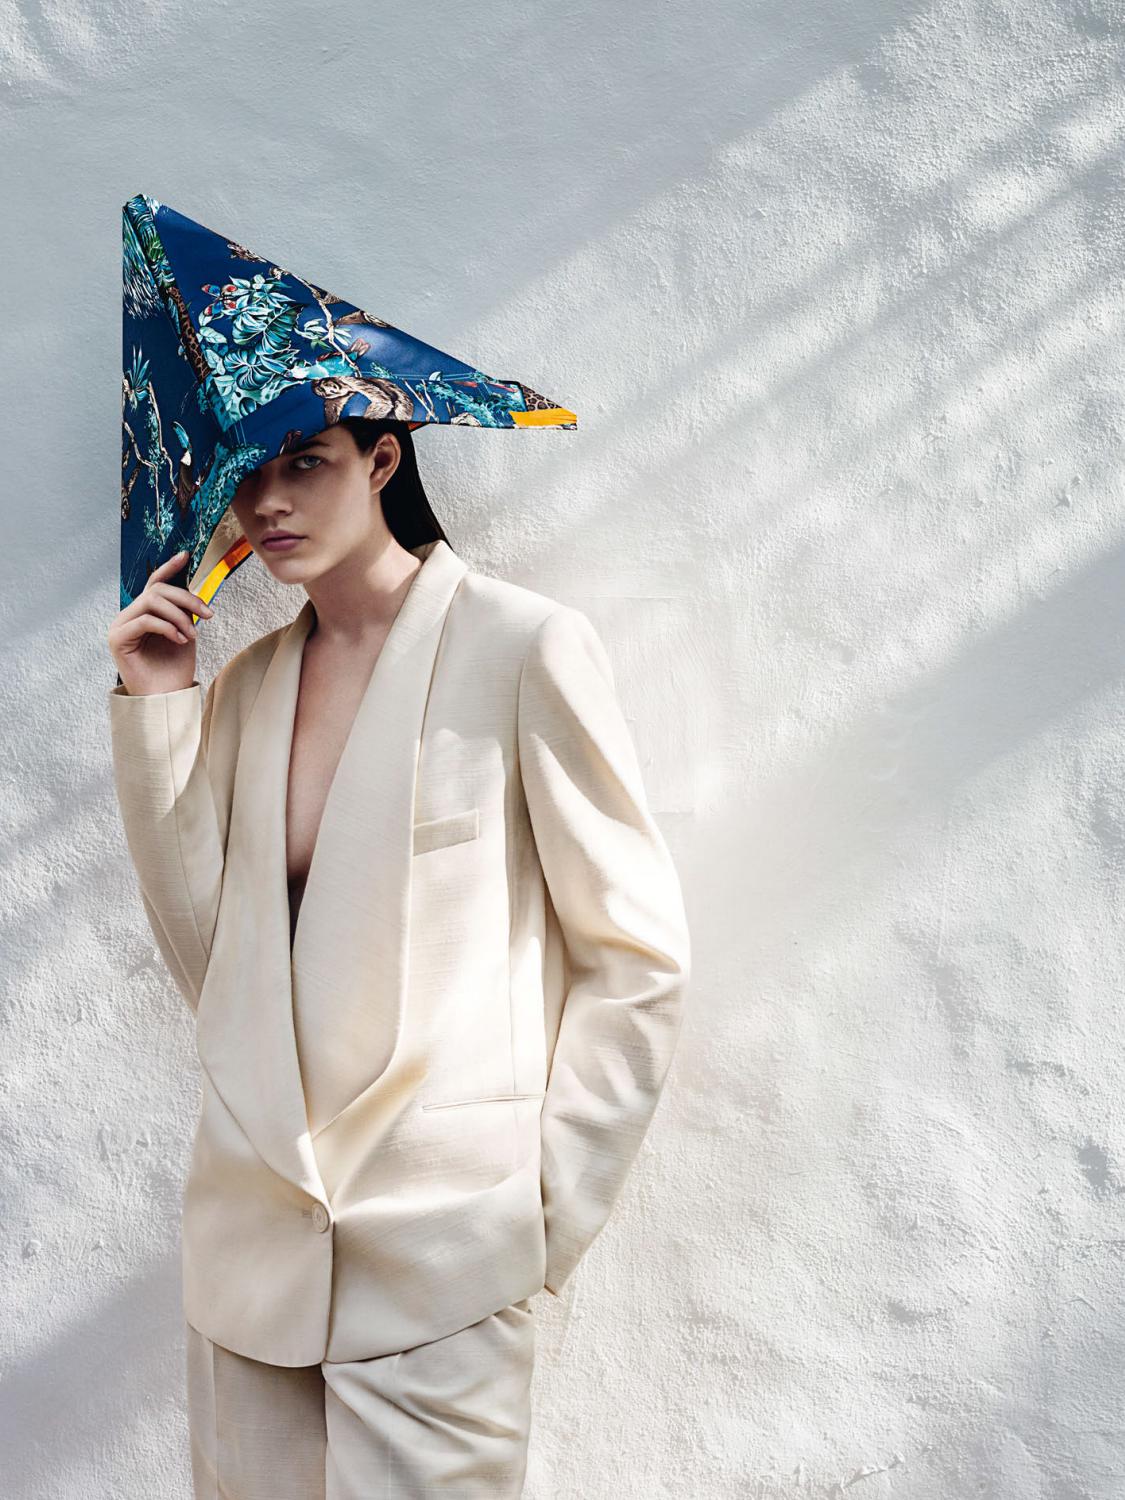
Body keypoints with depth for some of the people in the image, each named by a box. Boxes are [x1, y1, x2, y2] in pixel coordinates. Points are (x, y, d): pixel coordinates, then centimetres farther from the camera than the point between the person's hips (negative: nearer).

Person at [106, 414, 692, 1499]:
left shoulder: (525, 647, -8)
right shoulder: (249, 682, 9)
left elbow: (637, 955, -6)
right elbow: (211, 962, 4)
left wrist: (547, 1213, -6)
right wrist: (155, 713, 0)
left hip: (435, 1251, -5)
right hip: (249, 1240, 5)